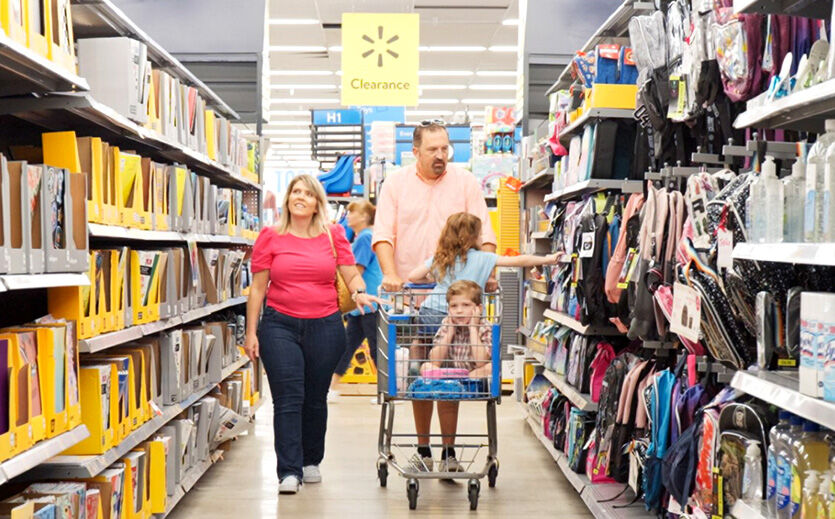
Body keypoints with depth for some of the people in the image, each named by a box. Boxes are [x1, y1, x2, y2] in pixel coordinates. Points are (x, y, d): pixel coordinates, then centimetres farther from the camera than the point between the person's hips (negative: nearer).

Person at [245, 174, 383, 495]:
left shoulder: (334, 236, 5)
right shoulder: (270, 237, 3)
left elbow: (352, 275, 5)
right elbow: (258, 287, 4)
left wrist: (359, 292, -18)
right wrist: (251, 332, 1)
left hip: (325, 326, 2)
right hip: (280, 326, -1)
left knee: (316, 399, 11)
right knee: (288, 398, -7)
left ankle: (311, 462, 29)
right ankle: (288, 471, -3)